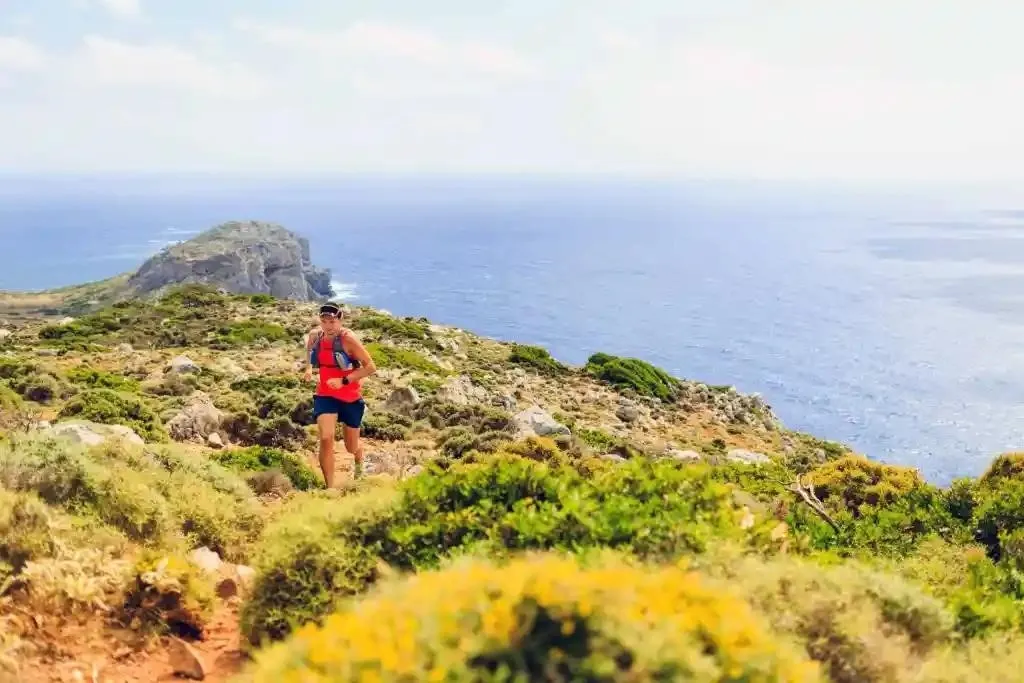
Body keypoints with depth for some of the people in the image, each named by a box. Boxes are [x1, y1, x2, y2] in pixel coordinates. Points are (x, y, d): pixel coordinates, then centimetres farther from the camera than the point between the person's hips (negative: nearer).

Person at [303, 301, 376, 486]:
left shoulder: (348, 339, -21)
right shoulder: (314, 335, -6)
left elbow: (371, 367, -22)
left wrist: (344, 381, -28)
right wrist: (308, 368, 4)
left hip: (351, 397, -2)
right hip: (325, 395, 2)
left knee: (351, 447, 14)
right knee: (326, 439, -21)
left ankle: (359, 463, 53)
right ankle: (330, 488, -10)